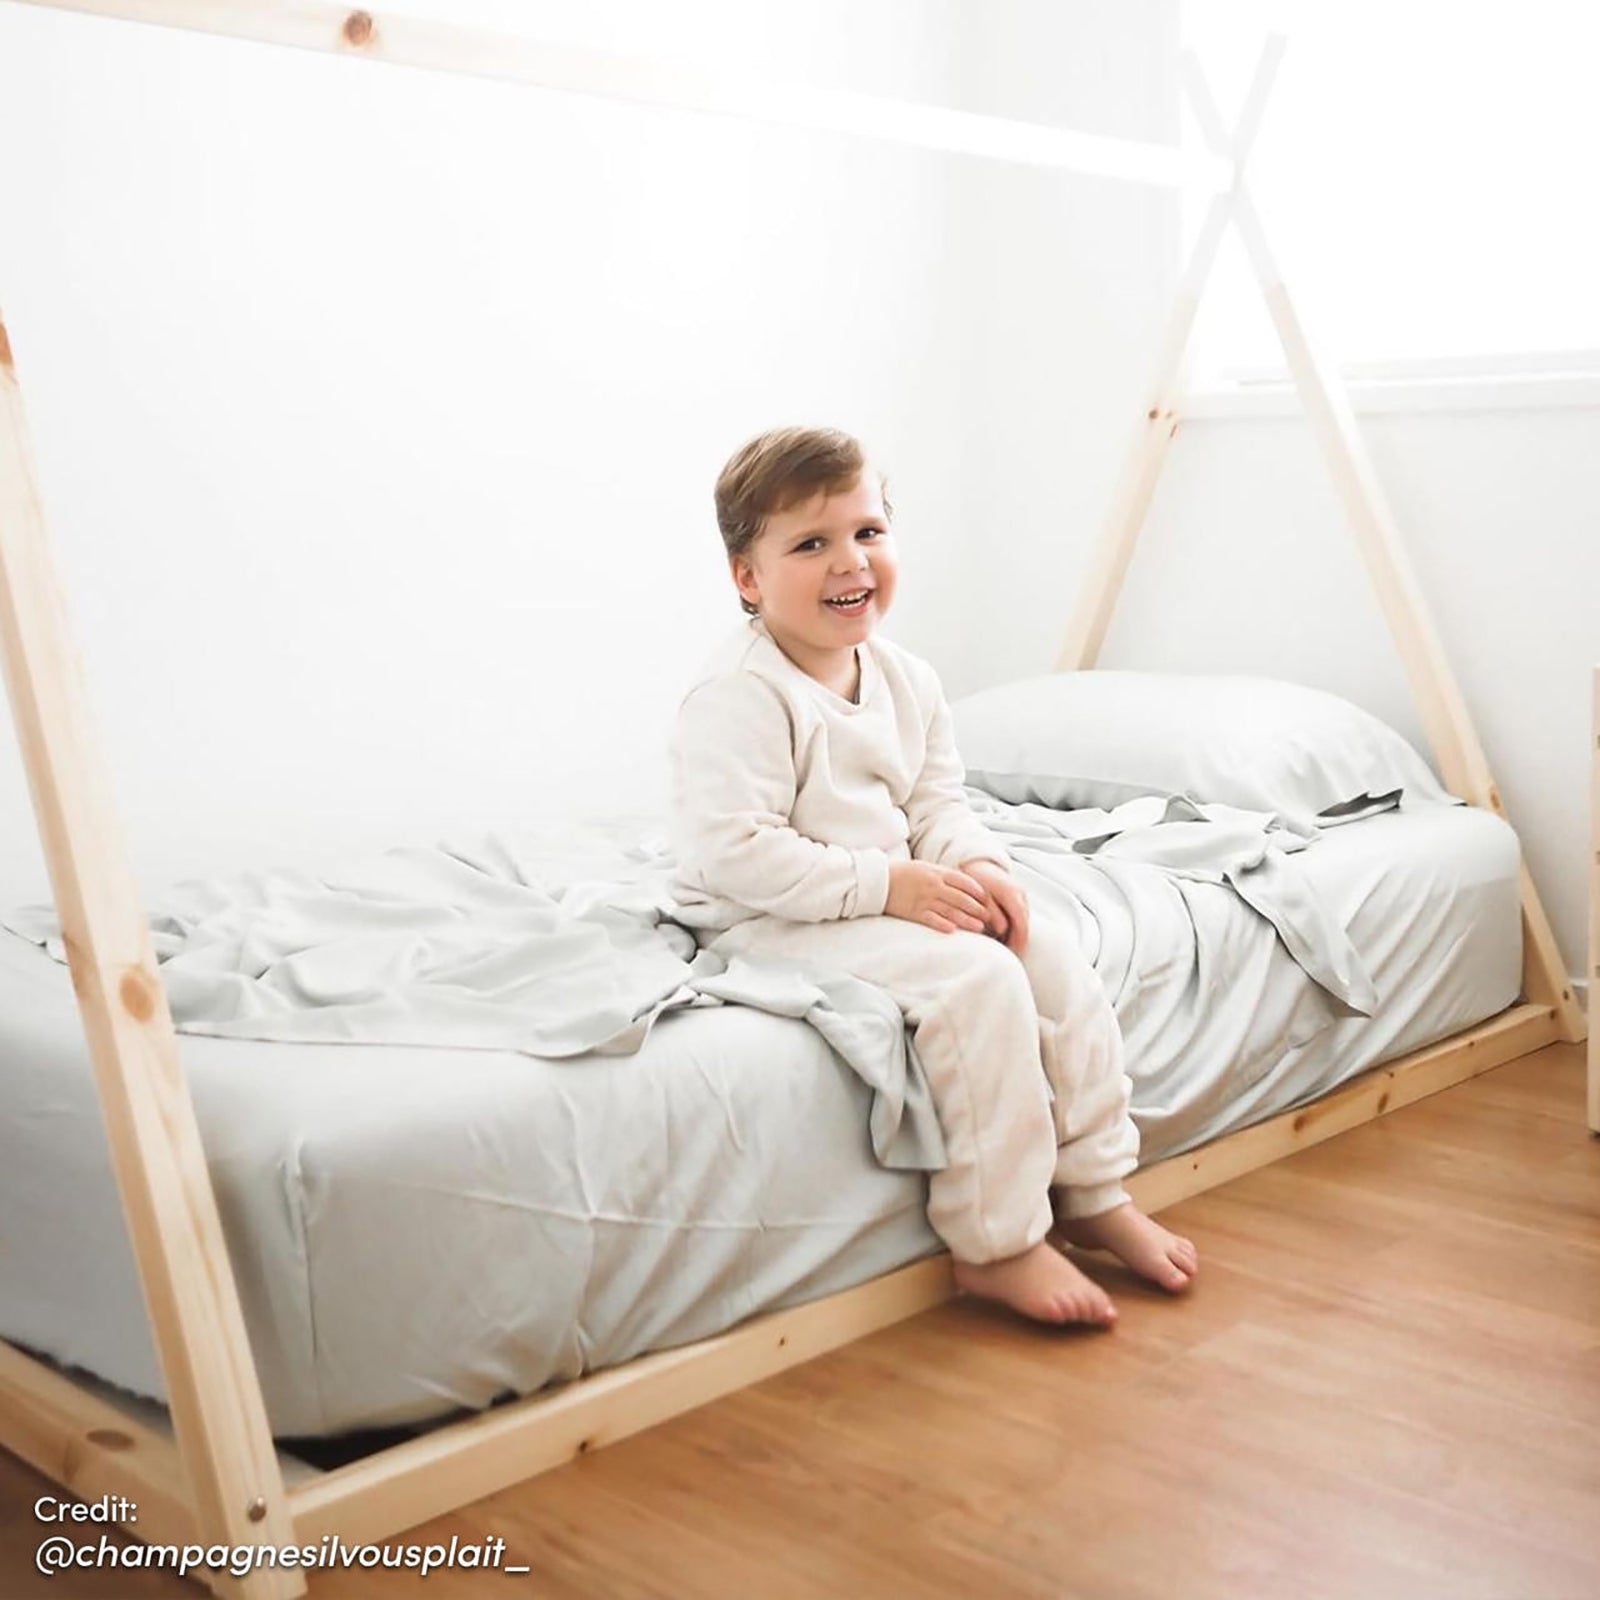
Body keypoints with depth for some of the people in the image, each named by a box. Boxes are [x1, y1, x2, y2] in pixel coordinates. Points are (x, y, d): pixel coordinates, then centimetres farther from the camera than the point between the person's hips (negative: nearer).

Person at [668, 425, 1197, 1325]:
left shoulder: (906, 680, 8)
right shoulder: (740, 699, -19)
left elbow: (940, 801, 14)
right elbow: (736, 855, -25)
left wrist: (978, 865, -10)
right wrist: (887, 884, -26)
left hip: (902, 900, 9)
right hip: (770, 925, -8)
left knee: (1057, 960, -5)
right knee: (977, 980, -26)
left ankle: (1095, 1191, 10)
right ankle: (999, 1245, -14)